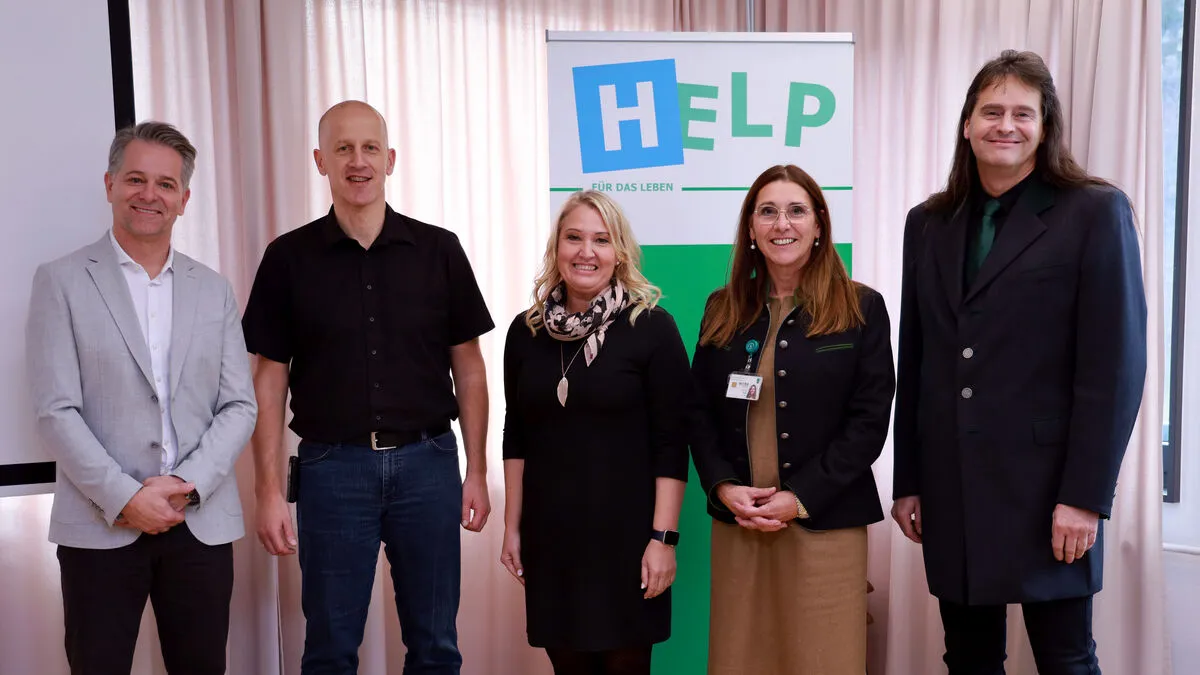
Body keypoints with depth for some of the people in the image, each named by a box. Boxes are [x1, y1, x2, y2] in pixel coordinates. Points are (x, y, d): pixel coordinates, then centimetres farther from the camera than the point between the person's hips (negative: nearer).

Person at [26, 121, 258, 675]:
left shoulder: (213, 290, 10)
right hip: (100, 525, -2)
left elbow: (239, 406, 6)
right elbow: (56, 412, -6)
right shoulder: (61, 281, 1)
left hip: (202, 521, 3)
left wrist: (187, 484, -8)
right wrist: (125, 498, -13)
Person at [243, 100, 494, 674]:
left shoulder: (438, 250, 3)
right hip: (333, 466, 0)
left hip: (427, 461, 1)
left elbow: (467, 366, 6)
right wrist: (269, 489, -2)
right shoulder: (289, 257, 2)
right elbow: (270, 377, 3)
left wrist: (477, 471, 2)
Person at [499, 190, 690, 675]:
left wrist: (663, 537, -12)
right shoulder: (527, 330, 4)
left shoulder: (652, 328, -7)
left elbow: (671, 445, -8)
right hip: (549, 532, 3)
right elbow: (516, 438, 11)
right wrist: (512, 527, 9)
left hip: (625, 531, -3)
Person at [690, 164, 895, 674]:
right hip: (736, 522, 3)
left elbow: (869, 421, -6)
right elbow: (700, 412, 8)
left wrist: (801, 497, -13)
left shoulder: (862, 308, 0)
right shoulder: (723, 310, 9)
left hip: (826, 523, -2)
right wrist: (723, 487, -7)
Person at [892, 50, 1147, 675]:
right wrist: (908, 481, 10)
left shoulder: (1095, 213, -3)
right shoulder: (929, 223, 10)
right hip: (951, 490, 4)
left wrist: (1084, 497, -13)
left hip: (1044, 488, -4)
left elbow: (1114, 366, -8)